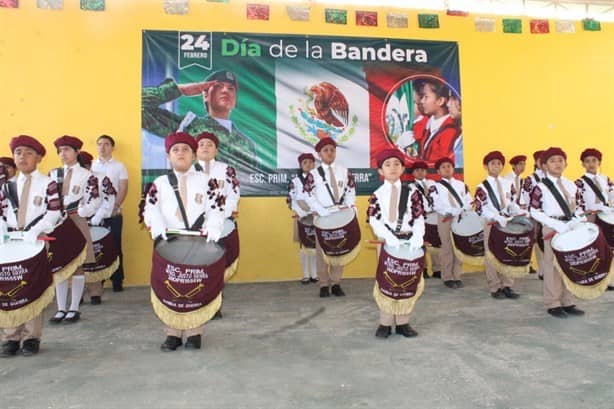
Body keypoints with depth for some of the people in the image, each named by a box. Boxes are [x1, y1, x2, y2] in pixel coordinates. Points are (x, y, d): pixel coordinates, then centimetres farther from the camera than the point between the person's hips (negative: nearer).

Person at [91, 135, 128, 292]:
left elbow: (123, 189, -1)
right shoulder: (91, 166, 10)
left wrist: (115, 206, -12)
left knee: (115, 247, 2)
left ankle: (117, 281, 9)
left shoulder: (119, 166, 5)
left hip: (114, 214, -1)